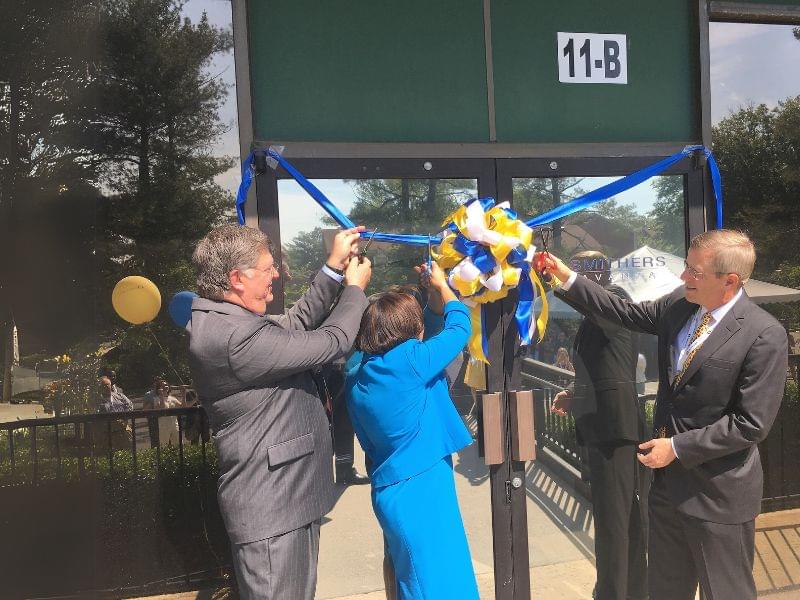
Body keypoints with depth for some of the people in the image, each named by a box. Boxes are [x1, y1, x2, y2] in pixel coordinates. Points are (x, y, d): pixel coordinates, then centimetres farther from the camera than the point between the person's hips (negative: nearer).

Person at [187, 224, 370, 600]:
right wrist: (355, 289, 0)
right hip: (270, 508, -10)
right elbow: (332, 342, -19)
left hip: (285, 497, 10)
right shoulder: (236, 337, -27)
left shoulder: (224, 322, 6)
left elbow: (294, 324, 13)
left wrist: (335, 269, 11)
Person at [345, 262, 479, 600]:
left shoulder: (358, 373, 3)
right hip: (419, 488, -8)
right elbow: (459, 327, -5)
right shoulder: (411, 360, -17)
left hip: (391, 489, 8)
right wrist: (441, 285, 10)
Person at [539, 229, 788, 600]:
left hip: (718, 491, -6)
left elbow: (751, 424, -20)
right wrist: (568, 278, 3)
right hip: (668, 478, 6)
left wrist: (678, 447, -17)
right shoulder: (678, 306, -2)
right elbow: (626, 313, 9)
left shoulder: (765, 335, -20)